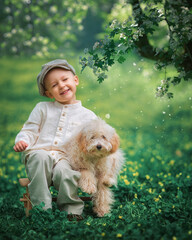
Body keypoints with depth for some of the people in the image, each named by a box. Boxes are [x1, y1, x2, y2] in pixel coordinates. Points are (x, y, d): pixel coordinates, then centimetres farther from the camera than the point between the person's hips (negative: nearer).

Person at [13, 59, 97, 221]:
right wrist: (22, 140, -7)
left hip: (67, 158, -1)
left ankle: (72, 209, -17)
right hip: (40, 151, 1)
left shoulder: (88, 115, 16)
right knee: (41, 158, -36)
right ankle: (42, 206, -34)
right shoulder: (42, 108, 20)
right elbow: (30, 130, 16)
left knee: (64, 171, -36)